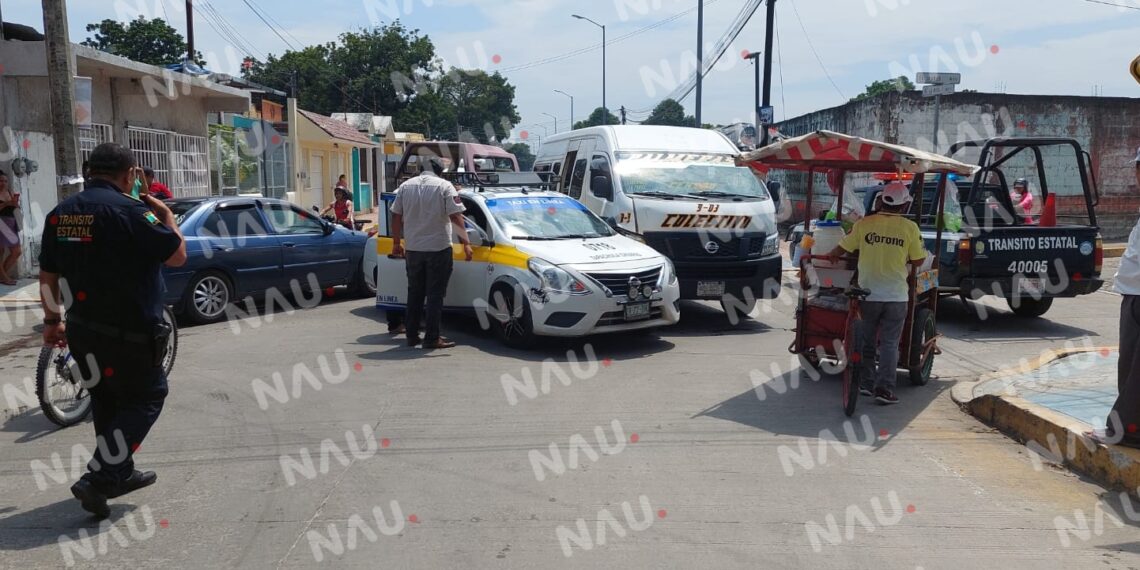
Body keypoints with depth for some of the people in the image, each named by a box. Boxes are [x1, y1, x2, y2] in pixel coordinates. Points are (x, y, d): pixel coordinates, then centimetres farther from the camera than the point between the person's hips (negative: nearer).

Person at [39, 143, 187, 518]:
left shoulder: (60, 213, 8)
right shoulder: (129, 210, -17)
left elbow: (48, 273, 13)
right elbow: (177, 255, -13)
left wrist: (52, 321, 22)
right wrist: (166, 216, 3)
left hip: (82, 329, 8)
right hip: (128, 332, -7)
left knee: (106, 401, 20)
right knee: (145, 399, 5)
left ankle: (122, 473, 31)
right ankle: (98, 479, -3)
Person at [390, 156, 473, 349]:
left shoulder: (405, 186, 5)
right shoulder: (444, 186, -8)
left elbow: (396, 216, 7)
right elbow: (456, 217, -14)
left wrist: (396, 243, 16)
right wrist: (466, 243, -11)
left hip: (413, 248, 4)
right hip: (438, 248, -4)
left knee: (414, 293, 15)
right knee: (435, 294, 1)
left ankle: (412, 335, 20)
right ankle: (432, 338, 0)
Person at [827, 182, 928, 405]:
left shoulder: (864, 224, -4)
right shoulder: (910, 227, -5)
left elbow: (842, 249, 2)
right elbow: (918, 260, 2)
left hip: (868, 292, 1)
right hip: (896, 295, -1)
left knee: (865, 340, 16)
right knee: (890, 343, 5)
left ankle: (867, 383, 22)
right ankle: (884, 388, 1)